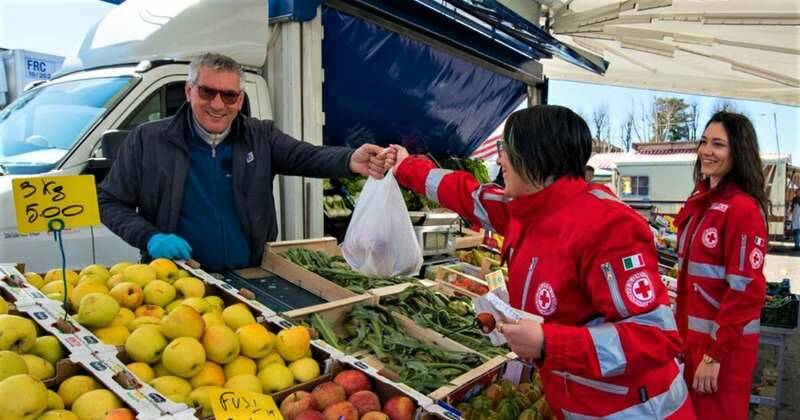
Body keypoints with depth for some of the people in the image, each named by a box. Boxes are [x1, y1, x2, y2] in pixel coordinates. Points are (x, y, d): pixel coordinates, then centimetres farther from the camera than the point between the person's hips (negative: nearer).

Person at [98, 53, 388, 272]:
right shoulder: (147, 140, 1)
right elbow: (110, 202, 5)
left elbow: (307, 157, -12)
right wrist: (150, 238, -13)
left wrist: (350, 161, -33)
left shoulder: (261, 137, 4)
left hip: (252, 279, 1)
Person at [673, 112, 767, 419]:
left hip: (724, 344, -8)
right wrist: (682, 330, 13)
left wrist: (714, 353, -18)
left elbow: (746, 290, -21)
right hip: (692, 334, 8)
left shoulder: (743, 208, -18)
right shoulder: (700, 202, 8)